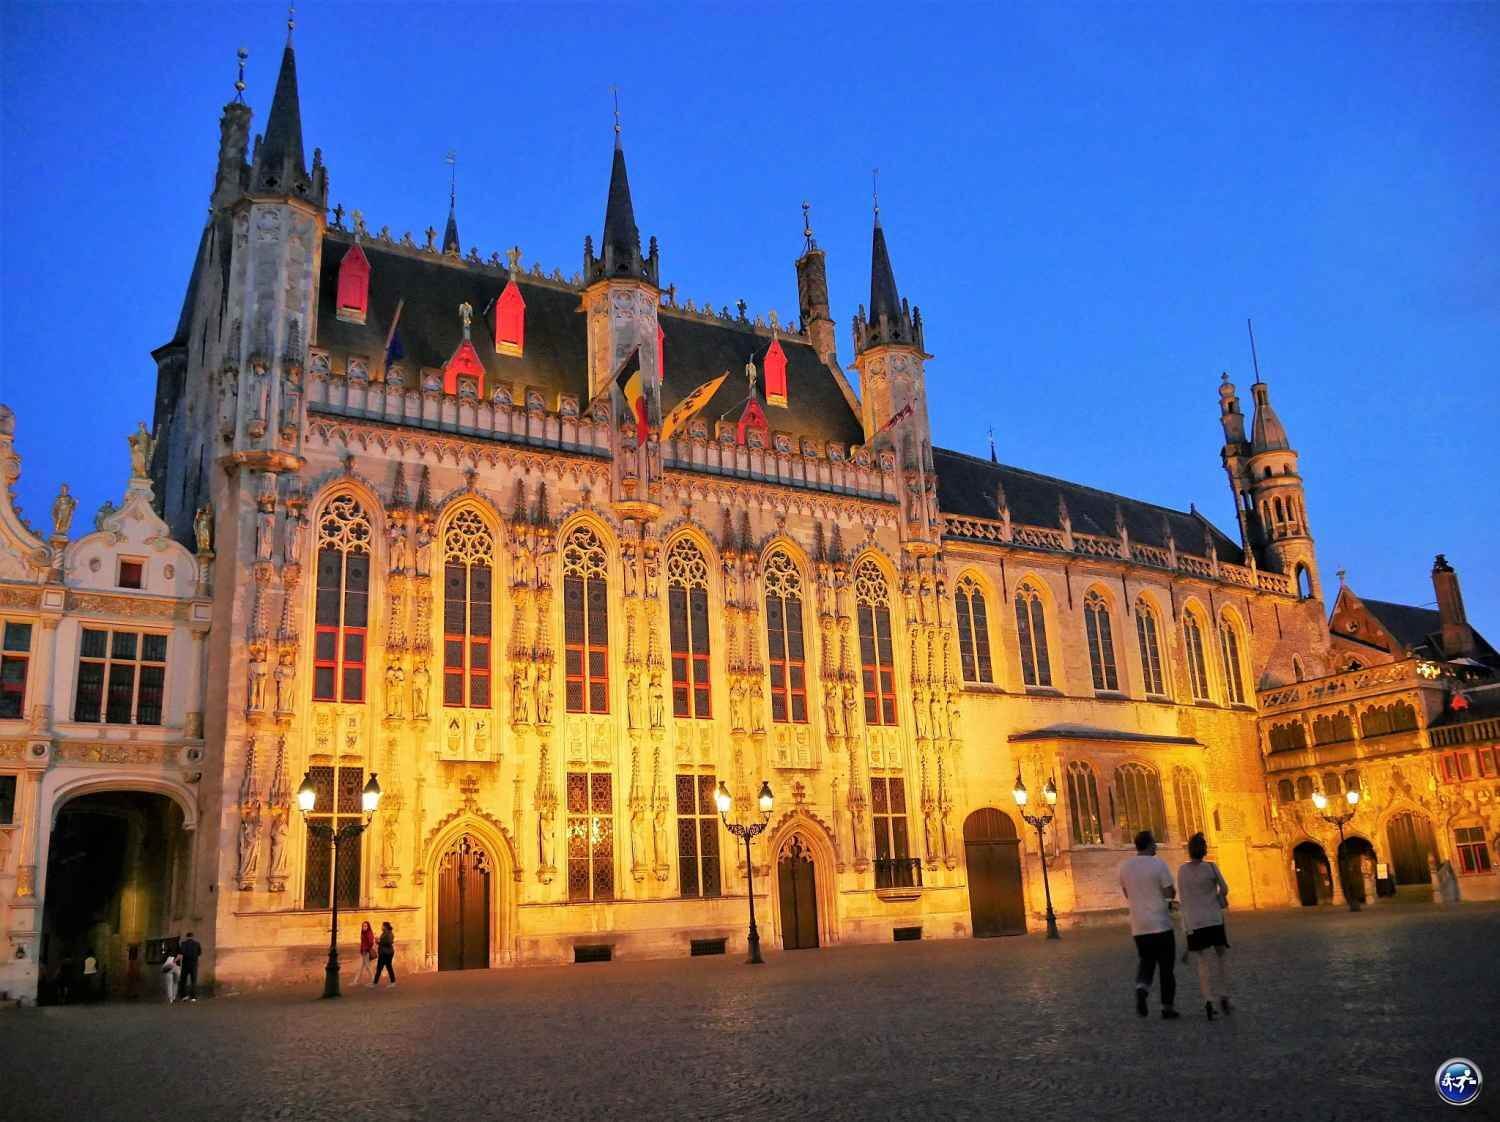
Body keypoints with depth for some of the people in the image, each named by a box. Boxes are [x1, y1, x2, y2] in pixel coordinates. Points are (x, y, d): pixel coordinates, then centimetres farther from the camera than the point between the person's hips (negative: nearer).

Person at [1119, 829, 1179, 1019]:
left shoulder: (1125, 866, 3)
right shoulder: (1159, 864, -12)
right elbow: (1170, 893, -13)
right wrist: (1172, 891, 9)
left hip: (1139, 926, 4)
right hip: (1161, 925, -4)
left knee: (1146, 961, 17)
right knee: (1166, 966, 8)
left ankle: (1141, 987, -10)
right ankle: (1168, 1007, 12)